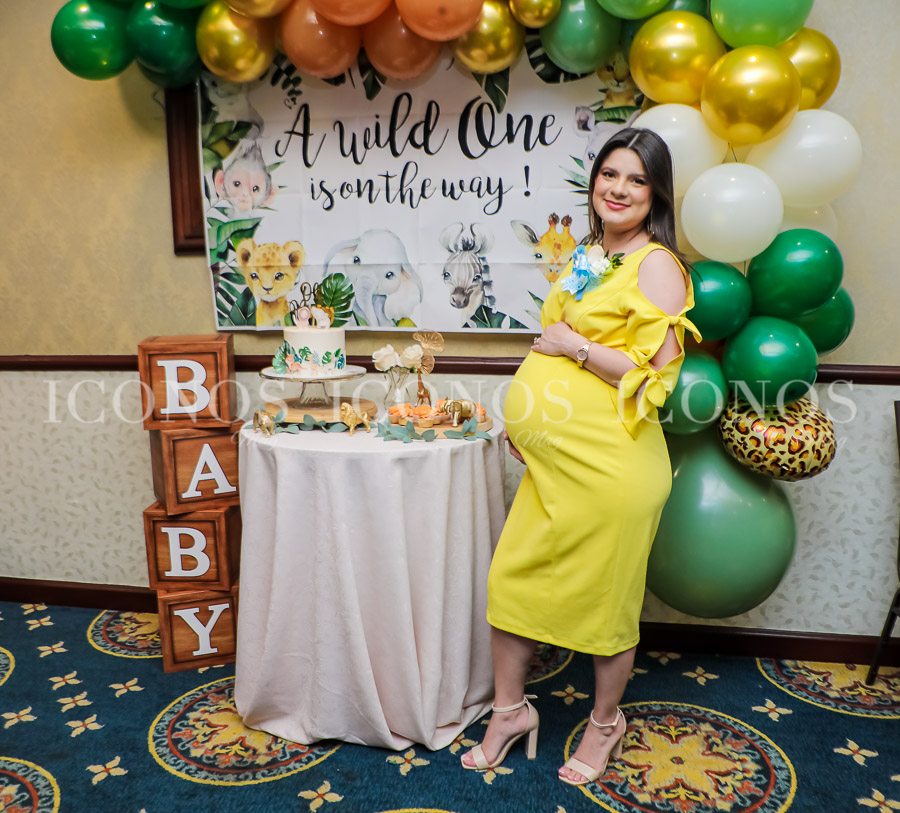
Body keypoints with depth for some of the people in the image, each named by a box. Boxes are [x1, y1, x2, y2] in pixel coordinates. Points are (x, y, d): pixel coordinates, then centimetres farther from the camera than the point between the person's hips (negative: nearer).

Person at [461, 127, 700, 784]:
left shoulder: (656, 266, -10)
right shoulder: (587, 258, 14)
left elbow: (657, 376, -19)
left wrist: (576, 347, -14)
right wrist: (525, 413, 15)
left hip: (611, 461, -7)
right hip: (554, 455, 8)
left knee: (607, 596, 9)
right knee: (510, 575, 10)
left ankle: (606, 722, 35)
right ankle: (511, 710, 31)